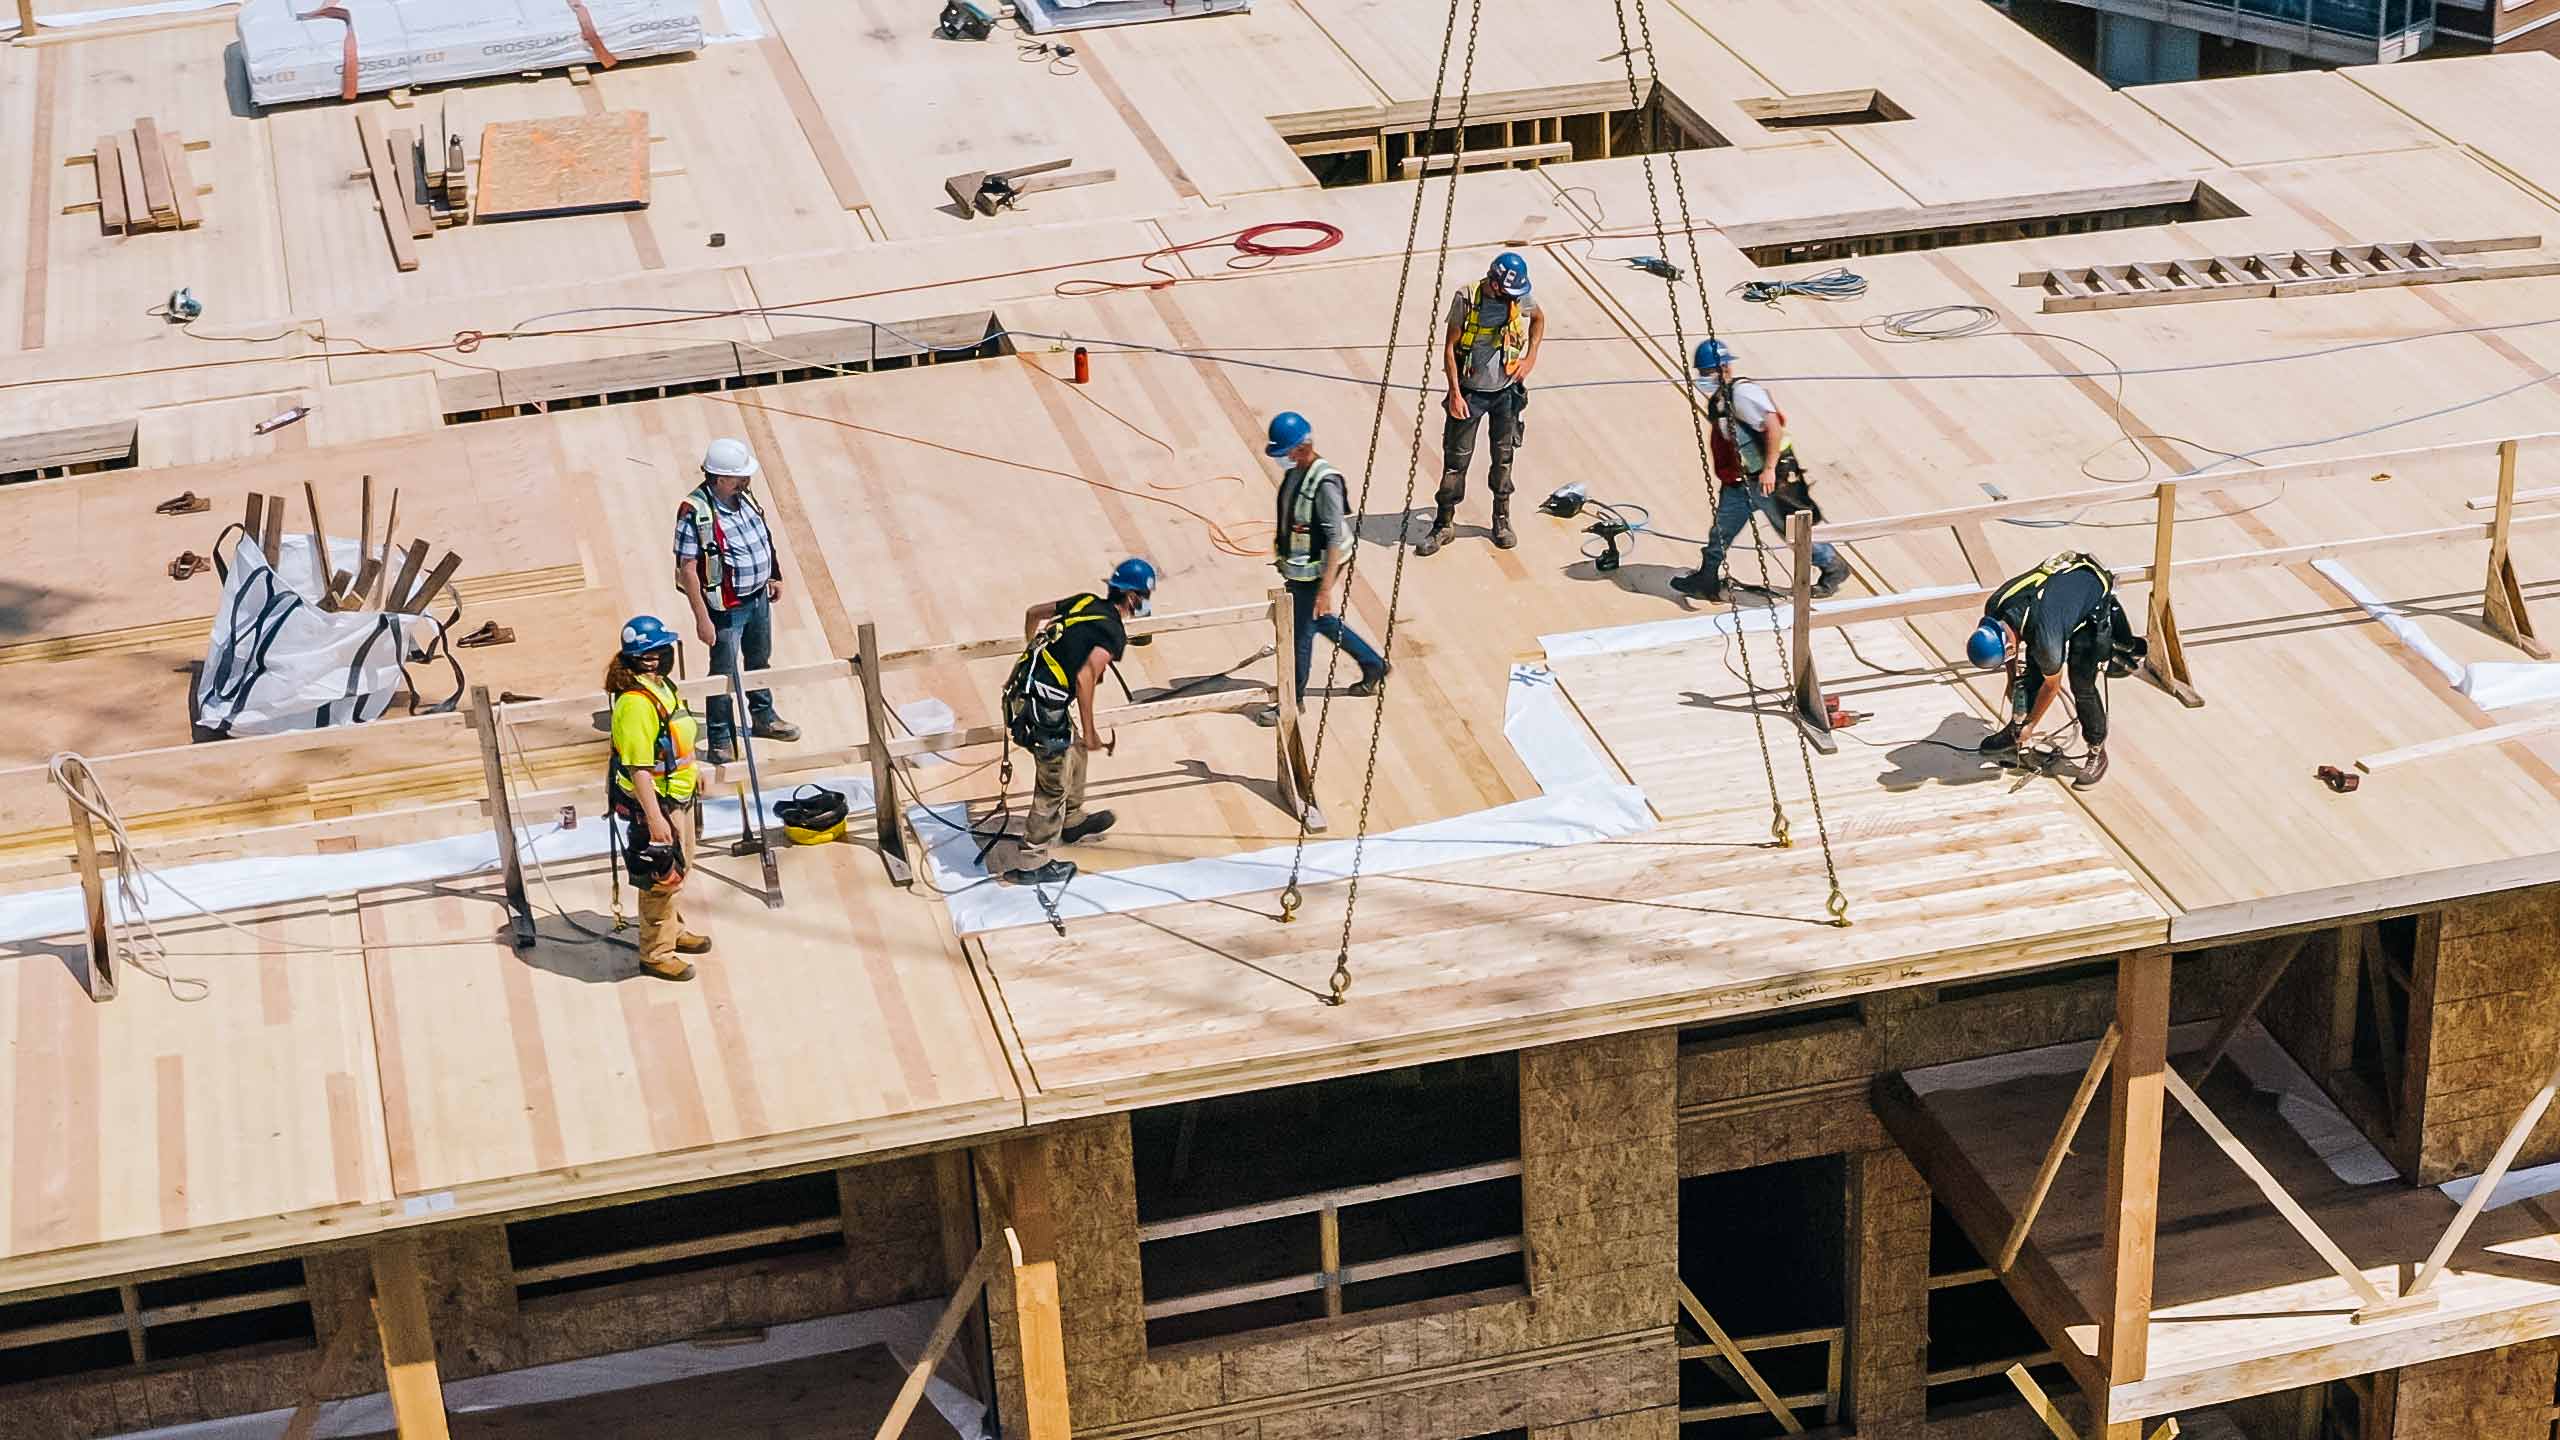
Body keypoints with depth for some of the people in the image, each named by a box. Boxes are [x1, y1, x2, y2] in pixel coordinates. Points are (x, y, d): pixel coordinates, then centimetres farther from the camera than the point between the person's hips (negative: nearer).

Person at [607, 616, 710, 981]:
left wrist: (692, 770, 32)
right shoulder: (636, 703, -28)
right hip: (654, 803, -10)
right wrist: (654, 817, -29)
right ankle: (656, 952, 15)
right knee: (661, 878, 2)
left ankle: (672, 930, 44)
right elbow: (639, 768, -29)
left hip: (677, 796, 10)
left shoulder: (660, 687, 3)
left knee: (679, 867, 25)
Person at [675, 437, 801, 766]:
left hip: (758, 597, 8)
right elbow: (688, 569, -24)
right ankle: (720, 741, 15)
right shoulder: (695, 513, -26)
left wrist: (773, 577, 20)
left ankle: (763, 717, 46)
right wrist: (702, 619, -24)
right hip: (727, 607, -8)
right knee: (724, 672, 2)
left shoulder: (743, 498, -2)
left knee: (759, 659, 25)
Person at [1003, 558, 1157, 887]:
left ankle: (1072, 822, 49)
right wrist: (1090, 731, -13)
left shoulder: (1086, 603, 11)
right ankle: (1031, 863, 13)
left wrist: (1035, 657, 37)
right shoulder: (1114, 634, -12)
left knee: (1075, 750, 31)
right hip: (1044, 705, -9)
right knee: (1054, 786, 5)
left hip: (1023, 688, 9)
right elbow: (1085, 678, -22)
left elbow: (1033, 613, 23)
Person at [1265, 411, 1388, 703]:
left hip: (1312, 576, -9)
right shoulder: (1294, 471, 0)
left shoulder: (1325, 483, -26)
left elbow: (1336, 539, -26)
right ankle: (1374, 667, 41)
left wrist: (1326, 588, -27)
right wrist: (1280, 551, 24)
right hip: (1297, 570, 9)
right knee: (1324, 623, 24)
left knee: (1301, 635, 5)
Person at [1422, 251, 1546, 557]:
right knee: (1456, 457, 0)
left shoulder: (1519, 299, -7)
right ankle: (1443, 524, 8)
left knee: (1504, 456, 10)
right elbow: (1449, 347, -10)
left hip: (1506, 391, 3)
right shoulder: (1466, 299, -17)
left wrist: (1531, 357, 6)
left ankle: (1502, 519, 24)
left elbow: (1539, 317, 17)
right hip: (1470, 391, -3)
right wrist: (1455, 392, -15)